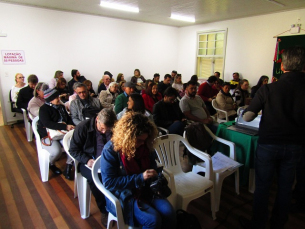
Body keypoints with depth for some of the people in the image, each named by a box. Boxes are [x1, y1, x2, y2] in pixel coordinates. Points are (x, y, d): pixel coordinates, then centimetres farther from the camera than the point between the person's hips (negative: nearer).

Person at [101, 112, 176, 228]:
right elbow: (108, 182, -20)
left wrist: (155, 176, -8)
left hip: (146, 191, 5)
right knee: (153, 219, -24)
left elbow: (153, 166, 16)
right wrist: (140, 178, -25)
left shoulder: (145, 146, -1)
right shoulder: (110, 150, -17)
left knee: (169, 212, -17)